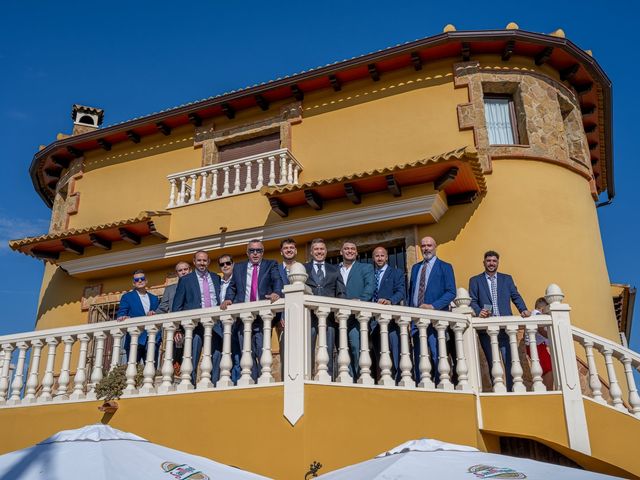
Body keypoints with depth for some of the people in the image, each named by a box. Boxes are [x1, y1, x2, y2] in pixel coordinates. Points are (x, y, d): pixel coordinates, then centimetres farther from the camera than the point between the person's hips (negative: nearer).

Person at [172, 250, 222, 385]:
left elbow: (221, 300, 15)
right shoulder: (185, 280, 9)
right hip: (195, 325, -2)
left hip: (216, 324, 3)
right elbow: (177, 306, 6)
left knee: (216, 359, 1)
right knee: (192, 360, -5)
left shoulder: (217, 278, 17)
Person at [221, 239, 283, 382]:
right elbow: (232, 287, 17)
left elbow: (277, 280, -7)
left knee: (262, 352, -10)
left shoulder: (271, 265, 10)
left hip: (262, 314, -3)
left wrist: (276, 293, -28)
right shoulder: (238, 267, 19)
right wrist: (228, 299, -4)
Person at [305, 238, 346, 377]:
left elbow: (342, 292, 13)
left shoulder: (334, 270, 21)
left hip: (329, 314, 1)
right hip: (309, 314, -1)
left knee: (328, 349, -1)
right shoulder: (302, 269, 17)